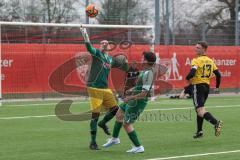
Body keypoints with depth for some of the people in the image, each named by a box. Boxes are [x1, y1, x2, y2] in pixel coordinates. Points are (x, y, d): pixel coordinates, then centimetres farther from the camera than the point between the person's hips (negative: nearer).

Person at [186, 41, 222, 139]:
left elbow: (192, 73, -24)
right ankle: (199, 131, 22)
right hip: (207, 86, 8)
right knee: (199, 109, 20)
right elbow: (218, 74, 12)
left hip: (198, 86, -8)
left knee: (200, 110, -15)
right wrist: (217, 86, 24)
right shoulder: (210, 61, 11)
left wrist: (187, 78, -2)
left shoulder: (197, 60, -11)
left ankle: (216, 123, -34)